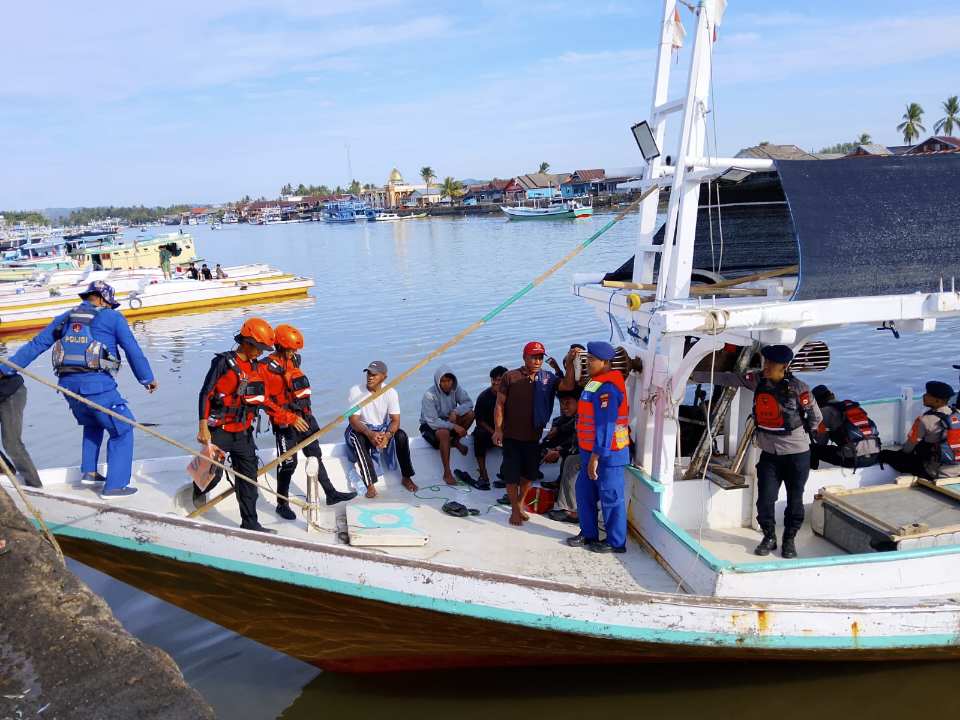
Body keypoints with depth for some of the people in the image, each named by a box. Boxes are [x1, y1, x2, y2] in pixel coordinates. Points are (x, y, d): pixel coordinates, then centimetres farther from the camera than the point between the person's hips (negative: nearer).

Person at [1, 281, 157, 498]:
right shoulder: (112, 317, 5)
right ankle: (115, 485, 1)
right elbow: (133, 350, 3)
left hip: (68, 384, 6)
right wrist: (148, 378, 12)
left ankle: (88, 472, 25)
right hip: (97, 384, -6)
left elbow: (35, 346, 18)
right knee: (122, 430, 6)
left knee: (92, 424, 32)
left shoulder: (65, 318, 19)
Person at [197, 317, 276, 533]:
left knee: (248, 477, 5)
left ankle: (250, 523, 12)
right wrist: (203, 427, -19)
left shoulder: (255, 367, 9)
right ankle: (198, 491, 36)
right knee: (213, 474, 1)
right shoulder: (224, 362, -11)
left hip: (243, 433, 6)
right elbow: (205, 394, -14)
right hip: (219, 431, -6)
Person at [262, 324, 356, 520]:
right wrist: (291, 418, -22)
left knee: (315, 456, 15)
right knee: (288, 463, -2)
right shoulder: (268, 367, -15)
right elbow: (266, 401, -19)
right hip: (284, 421, -8)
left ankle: (331, 493, 24)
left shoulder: (293, 361, 9)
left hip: (303, 416, 8)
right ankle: (282, 504, 13)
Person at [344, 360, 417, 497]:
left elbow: (395, 420, -16)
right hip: (362, 430, -1)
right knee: (356, 437, -35)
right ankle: (370, 484, -34)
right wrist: (369, 434, -40)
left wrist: (388, 435, -38)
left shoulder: (390, 393, -11)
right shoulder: (356, 391, -16)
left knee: (401, 435, -27)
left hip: (383, 429, 2)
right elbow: (353, 420, -21)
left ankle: (406, 477, -11)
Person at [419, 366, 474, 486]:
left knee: (470, 414, -18)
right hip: (430, 425, -5)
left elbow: (469, 403, -8)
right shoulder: (429, 395, -27)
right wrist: (454, 426, -34)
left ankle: (455, 441, 3)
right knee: (444, 433, -39)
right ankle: (447, 473, -30)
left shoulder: (455, 388, -11)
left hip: (448, 420, 6)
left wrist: (455, 412, -27)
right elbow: (432, 421, -29)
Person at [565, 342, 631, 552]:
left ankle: (616, 542, 14)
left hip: (607, 454, -10)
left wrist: (596, 456, -24)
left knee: (611, 498, 2)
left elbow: (606, 425, -25)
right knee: (584, 490, 17)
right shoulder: (597, 383, 12)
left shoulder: (608, 387, -21)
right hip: (593, 452, 10)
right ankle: (588, 534, 29)